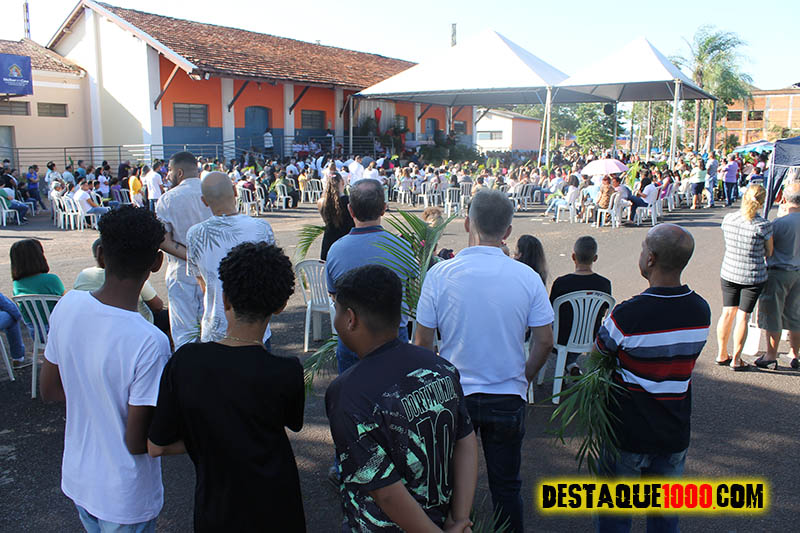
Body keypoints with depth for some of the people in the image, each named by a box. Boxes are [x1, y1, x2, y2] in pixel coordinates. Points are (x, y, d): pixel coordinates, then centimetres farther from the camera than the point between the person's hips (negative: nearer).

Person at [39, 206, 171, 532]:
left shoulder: (67, 306, -14)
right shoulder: (149, 343, -32)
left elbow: (49, 390, 1)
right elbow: (137, 442, -23)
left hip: (76, 478, 5)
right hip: (124, 497, -5)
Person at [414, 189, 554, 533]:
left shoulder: (440, 274, -13)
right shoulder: (527, 277, -11)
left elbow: (422, 342, -8)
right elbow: (544, 341, -4)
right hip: (508, 398, 1)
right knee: (506, 486, 17)